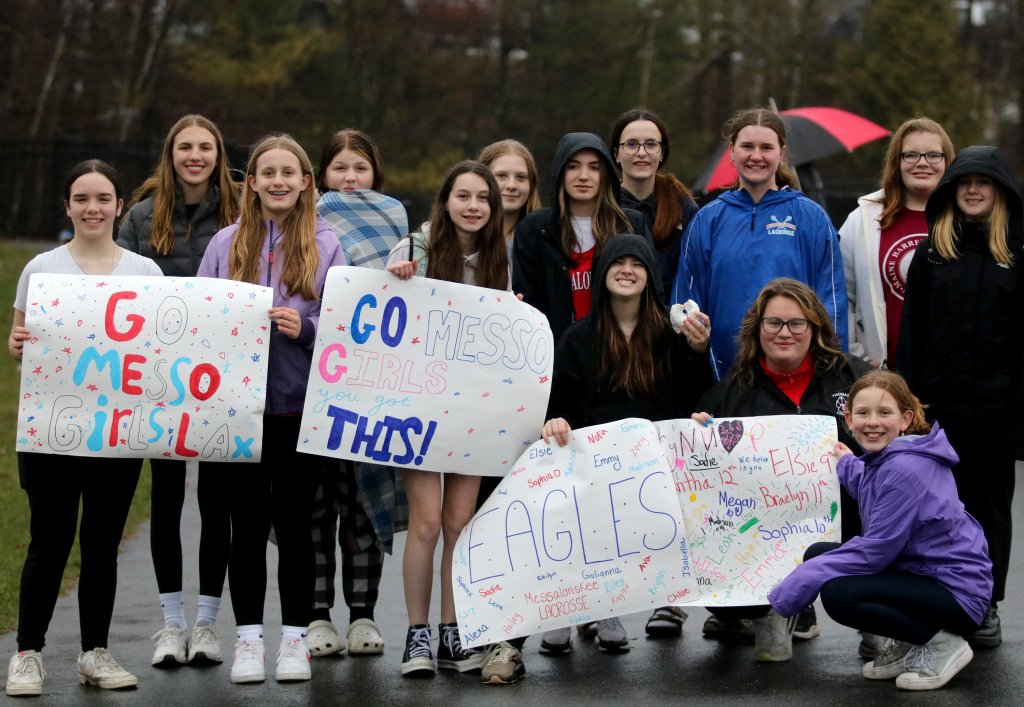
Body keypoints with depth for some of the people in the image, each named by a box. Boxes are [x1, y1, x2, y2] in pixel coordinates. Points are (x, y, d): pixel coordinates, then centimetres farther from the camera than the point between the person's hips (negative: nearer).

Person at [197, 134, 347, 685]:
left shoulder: (324, 246, 4)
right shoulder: (225, 244, 7)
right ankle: (248, 637, 13)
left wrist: (304, 329, -13)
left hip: (300, 406, -1)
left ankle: (295, 637, 13)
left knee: (294, 523, 5)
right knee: (247, 524, 5)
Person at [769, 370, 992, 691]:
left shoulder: (906, 469, -23)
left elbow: (876, 549, -23)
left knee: (838, 594, -27)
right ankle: (909, 645, 13)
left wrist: (795, 588, -19)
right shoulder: (884, 457, 6)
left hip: (955, 590, -10)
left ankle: (941, 644, -8)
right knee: (818, 554, 8)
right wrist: (846, 464, 30)